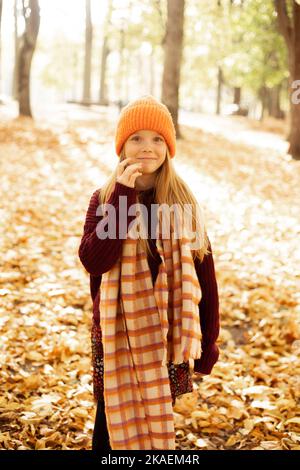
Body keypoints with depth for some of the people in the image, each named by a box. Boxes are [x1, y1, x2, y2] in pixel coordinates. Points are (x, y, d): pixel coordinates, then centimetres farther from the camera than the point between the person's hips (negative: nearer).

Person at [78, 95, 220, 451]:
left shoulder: (183, 201, -1)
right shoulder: (105, 197, -4)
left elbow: (204, 273, 0)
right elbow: (93, 260, -19)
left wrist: (208, 341, 0)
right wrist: (123, 198, -21)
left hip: (167, 333, 1)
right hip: (118, 333, -1)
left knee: (158, 420, 13)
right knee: (112, 421, 7)